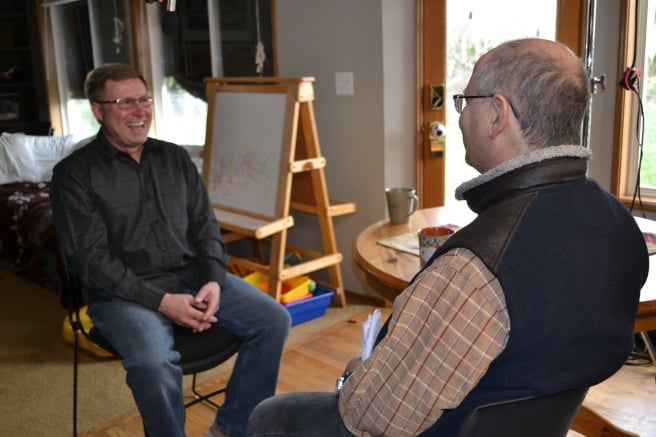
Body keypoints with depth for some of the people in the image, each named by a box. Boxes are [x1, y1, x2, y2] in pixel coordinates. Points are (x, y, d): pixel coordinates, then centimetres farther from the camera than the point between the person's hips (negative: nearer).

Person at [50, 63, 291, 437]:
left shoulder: (175, 157, 11)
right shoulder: (75, 173, -4)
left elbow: (205, 225, 11)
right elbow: (93, 258, -11)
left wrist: (214, 280, -8)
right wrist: (161, 301, -20)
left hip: (192, 275, 5)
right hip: (125, 292, -5)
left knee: (274, 320, -12)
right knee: (155, 363, -35)